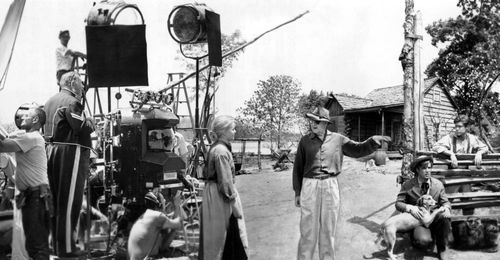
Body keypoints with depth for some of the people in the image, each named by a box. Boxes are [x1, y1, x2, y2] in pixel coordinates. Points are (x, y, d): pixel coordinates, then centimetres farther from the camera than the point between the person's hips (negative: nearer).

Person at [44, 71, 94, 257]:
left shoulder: (50, 101, 19)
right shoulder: (71, 102, -11)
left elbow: (48, 128, 21)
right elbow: (81, 128, -19)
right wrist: (90, 122, 2)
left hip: (51, 150, 10)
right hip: (71, 152, -9)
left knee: (57, 200, 14)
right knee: (69, 201, -5)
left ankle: (57, 244, 24)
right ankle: (66, 248, 0)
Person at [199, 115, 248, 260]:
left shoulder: (216, 148, 10)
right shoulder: (221, 151, -20)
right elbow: (226, 182, -21)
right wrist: (235, 205, -16)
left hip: (214, 193, 10)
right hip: (220, 197, -10)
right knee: (220, 235, 2)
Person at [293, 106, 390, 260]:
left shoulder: (338, 139, 3)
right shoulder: (305, 141, 1)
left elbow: (358, 150, 5)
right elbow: (298, 167, 5)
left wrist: (373, 141, -14)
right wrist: (297, 192, 4)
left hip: (330, 186, 1)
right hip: (309, 186, -1)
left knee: (328, 228, 10)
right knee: (308, 229, 1)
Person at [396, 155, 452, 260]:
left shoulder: (438, 184, 4)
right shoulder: (407, 185, -3)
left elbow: (445, 202, 7)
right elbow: (398, 203, -4)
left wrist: (446, 208, -18)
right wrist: (410, 208, -25)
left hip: (435, 219, 3)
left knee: (444, 217, -34)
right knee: (424, 241, -35)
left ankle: (442, 250, -11)